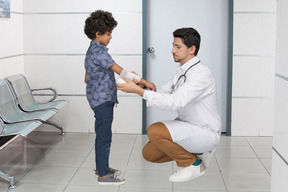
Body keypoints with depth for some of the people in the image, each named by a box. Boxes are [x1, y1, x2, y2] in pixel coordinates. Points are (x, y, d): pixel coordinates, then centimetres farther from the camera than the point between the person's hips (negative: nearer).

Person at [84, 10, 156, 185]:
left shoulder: (92, 51, 14)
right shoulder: (99, 52, -18)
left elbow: (87, 78, 21)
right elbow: (120, 71, -26)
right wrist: (143, 81, -26)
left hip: (103, 100, 10)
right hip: (103, 100, -10)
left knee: (102, 135, 17)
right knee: (104, 136, -4)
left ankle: (102, 167, 29)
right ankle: (103, 175, 3)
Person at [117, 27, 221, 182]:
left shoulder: (200, 73, -24)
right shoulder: (183, 71, 8)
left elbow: (174, 102, -34)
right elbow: (161, 93, 9)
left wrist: (139, 91, -34)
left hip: (205, 133, -9)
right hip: (189, 127, 9)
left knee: (155, 131, -27)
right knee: (149, 154, 5)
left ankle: (193, 164, -6)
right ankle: (197, 151, 14)